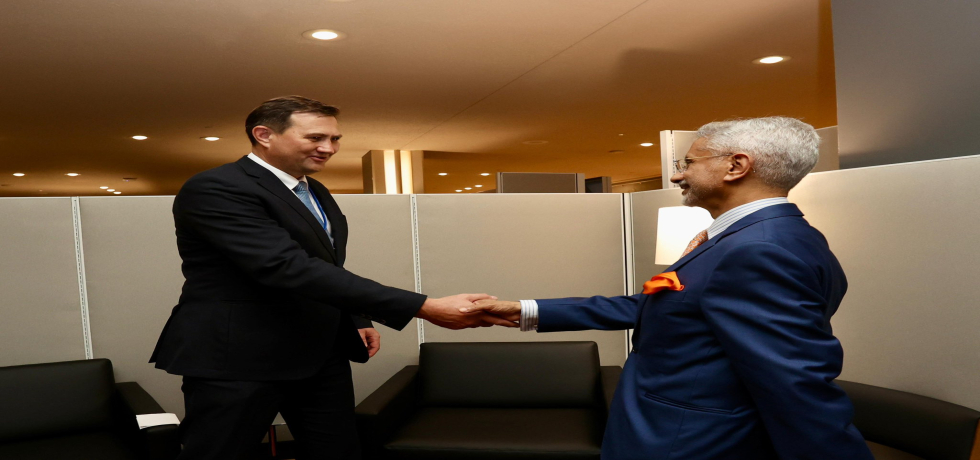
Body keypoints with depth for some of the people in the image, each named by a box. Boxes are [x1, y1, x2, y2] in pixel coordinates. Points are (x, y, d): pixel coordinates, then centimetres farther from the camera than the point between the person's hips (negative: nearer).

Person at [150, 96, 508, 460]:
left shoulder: (315, 192, 12)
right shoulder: (215, 189, -18)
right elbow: (289, 268, -31)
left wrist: (358, 319, 8)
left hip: (320, 353, 8)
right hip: (239, 356, -7)